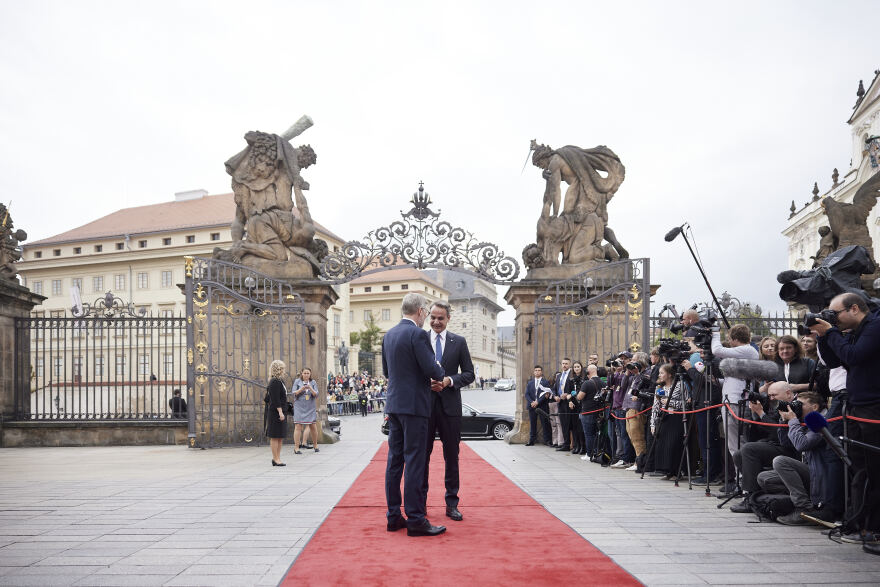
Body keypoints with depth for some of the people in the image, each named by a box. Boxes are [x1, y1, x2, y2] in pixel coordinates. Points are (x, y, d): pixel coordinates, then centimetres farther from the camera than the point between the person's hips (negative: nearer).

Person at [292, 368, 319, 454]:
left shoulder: (313, 382, 7)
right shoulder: (297, 381, 3)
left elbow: (316, 395, 0)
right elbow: (294, 393, -3)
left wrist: (310, 388, -18)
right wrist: (302, 389, -20)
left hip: (310, 408, 2)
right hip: (299, 407, -2)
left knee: (313, 427, 4)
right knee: (298, 427, -8)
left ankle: (315, 445, 20)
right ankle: (296, 448, -6)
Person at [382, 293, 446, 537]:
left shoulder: (389, 335, 12)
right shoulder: (418, 334, -13)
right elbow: (432, 369, -16)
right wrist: (440, 373, 5)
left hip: (394, 404, 8)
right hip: (414, 405, -8)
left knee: (395, 460, 10)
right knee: (414, 461, -5)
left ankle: (393, 516, 16)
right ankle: (415, 519, -2)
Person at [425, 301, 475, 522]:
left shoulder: (459, 342, 6)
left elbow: (469, 374, 5)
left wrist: (449, 381, -12)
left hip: (449, 405, 1)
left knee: (451, 456, 7)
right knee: (422, 455, 6)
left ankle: (451, 504, 16)